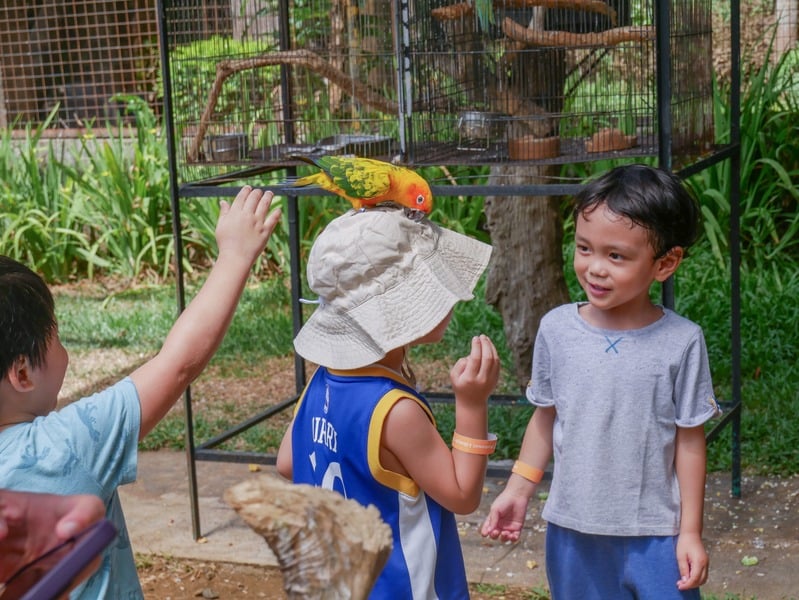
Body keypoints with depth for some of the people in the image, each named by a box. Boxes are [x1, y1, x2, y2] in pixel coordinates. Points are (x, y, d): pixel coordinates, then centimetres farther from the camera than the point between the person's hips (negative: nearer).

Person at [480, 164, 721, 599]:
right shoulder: (556, 329, -7)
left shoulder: (681, 343, -14)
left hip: (654, 533, -2)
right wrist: (517, 491, 6)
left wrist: (690, 532, -3)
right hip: (572, 529, 3)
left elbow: (689, 441, -6)